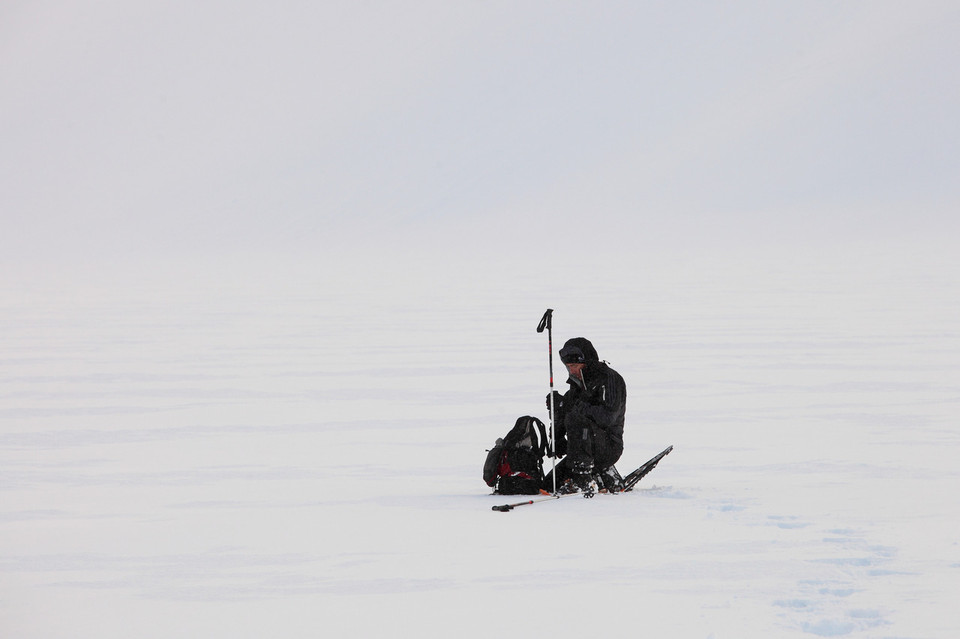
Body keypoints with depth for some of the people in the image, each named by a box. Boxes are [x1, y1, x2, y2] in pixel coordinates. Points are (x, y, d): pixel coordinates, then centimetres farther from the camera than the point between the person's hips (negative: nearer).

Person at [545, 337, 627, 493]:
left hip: (610, 445, -9)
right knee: (550, 485, 3)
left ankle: (582, 480, -29)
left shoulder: (610, 379, -11)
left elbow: (607, 417, -26)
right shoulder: (578, 385, 14)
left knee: (575, 419, -32)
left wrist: (568, 406, -24)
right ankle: (606, 478, 14)